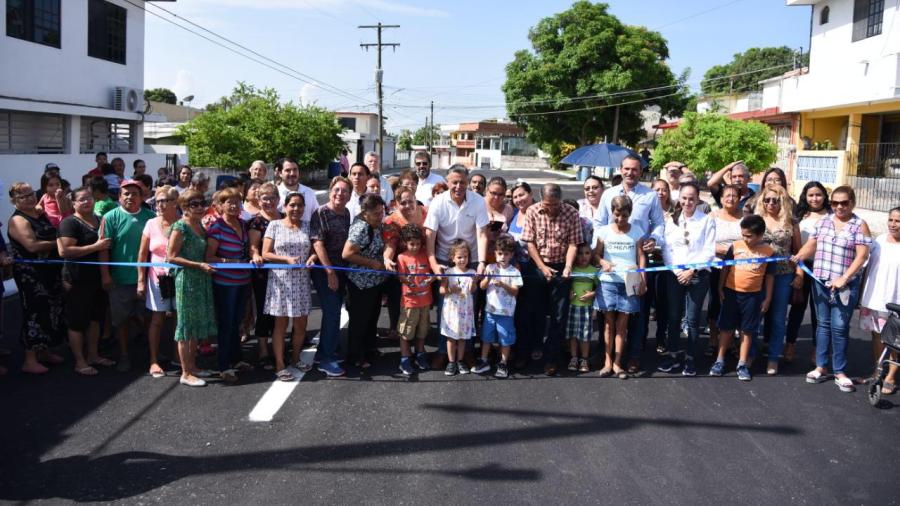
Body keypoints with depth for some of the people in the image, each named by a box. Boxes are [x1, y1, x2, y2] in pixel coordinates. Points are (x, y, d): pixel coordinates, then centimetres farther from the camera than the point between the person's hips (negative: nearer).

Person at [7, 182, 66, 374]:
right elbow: (32, 245, -25)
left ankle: (44, 352, 30)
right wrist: (57, 242, -15)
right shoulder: (18, 221, -13)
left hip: (51, 272, 8)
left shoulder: (41, 214, 10)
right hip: (30, 275, -8)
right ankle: (30, 361, 3)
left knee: (51, 312, 15)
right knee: (35, 314, -5)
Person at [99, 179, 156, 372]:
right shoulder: (111, 217, -4)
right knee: (121, 319, 10)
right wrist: (105, 274, -11)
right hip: (120, 279, -1)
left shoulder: (150, 217, 3)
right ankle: (124, 355, 24)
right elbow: (104, 248, -6)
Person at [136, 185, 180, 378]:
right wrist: (141, 280, 0)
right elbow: (143, 253, 3)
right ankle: (154, 361, 14)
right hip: (157, 277, 1)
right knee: (157, 319, 6)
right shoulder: (151, 224, 1)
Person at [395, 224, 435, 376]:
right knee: (405, 332, 3)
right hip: (409, 301, -4)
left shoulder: (425, 255, 3)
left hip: (425, 300, 4)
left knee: (422, 330, 16)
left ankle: (420, 356, 31)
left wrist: (432, 278, -17)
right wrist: (407, 280, -33)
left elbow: (432, 272, 5)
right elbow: (401, 278, -11)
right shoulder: (402, 257, -7)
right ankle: (405, 360, 13)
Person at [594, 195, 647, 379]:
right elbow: (596, 253, 5)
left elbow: (641, 256, 2)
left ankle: (617, 363, 10)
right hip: (608, 281, 0)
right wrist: (603, 262, -17)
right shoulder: (604, 231, 2)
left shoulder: (636, 231, 3)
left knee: (622, 324, 3)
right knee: (609, 323, 4)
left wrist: (643, 279, -5)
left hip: (628, 282, 0)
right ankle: (608, 361, 11)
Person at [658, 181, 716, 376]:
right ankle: (672, 356, 18)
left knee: (692, 318, 2)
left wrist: (692, 271, -12)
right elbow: (666, 249, 4)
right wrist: (677, 271, -7)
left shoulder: (707, 220, -3)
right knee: (673, 316, 7)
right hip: (674, 274, 3)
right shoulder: (672, 220, 8)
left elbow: (709, 251, -7)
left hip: (698, 275, -3)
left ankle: (690, 359, 13)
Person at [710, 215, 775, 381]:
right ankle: (720, 360, 17)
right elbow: (725, 268, 3)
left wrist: (767, 298, 2)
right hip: (731, 292, 0)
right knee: (726, 327, 8)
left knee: (747, 330, 8)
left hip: (753, 295, 0)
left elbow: (769, 276, 1)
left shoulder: (769, 252, -6)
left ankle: (743, 364, 18)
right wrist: (720, 288, 2)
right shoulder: (735, 246, -5)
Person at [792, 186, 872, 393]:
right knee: (823, 324, 11)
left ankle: (840, 372, 11)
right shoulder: (823, 222, 8)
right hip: (820, 282, 4)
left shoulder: (860, 225, -5)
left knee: (839, 327, 0)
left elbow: (861, 256, -11)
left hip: (845, 285, -4)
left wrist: (844, 278, -20)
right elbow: (810, 246, 9)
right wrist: (797, 257, -13)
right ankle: (821, 367, 20)